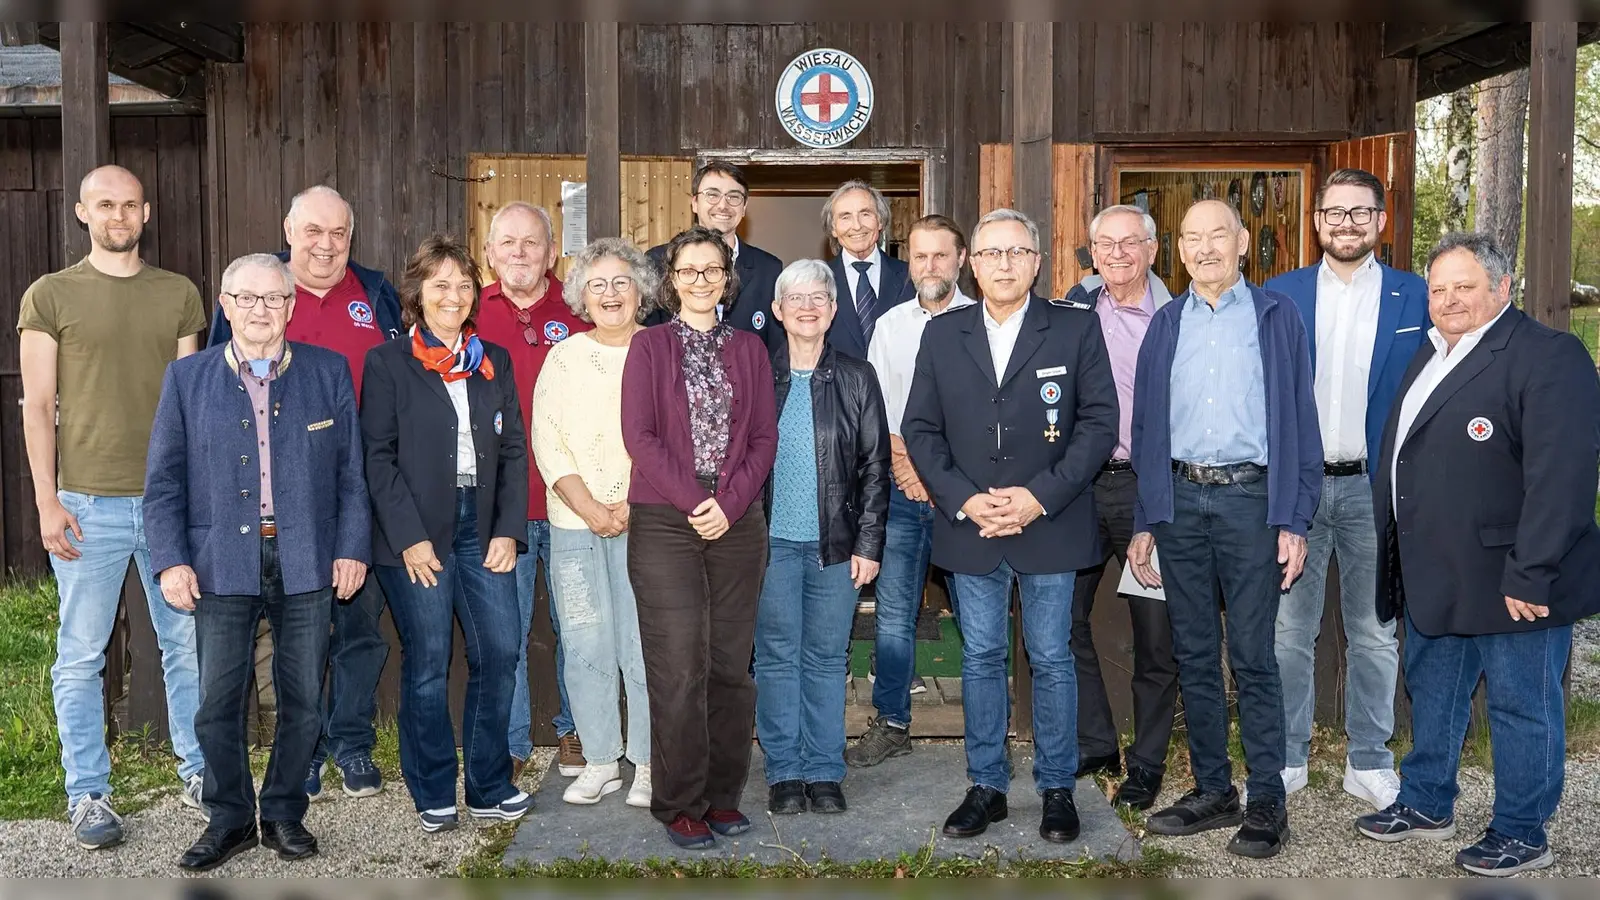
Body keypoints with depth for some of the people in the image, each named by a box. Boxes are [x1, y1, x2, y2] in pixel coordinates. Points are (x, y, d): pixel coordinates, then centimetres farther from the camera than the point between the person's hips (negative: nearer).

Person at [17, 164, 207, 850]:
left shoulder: (179, 294, 9)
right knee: (81, 657, 5)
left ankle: (198, 769, 23)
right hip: (88, 504, -2)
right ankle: (88, 794, 17)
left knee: (189, 643, 8)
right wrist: (47, 502, -7)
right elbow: (38, 406, 0)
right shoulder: (50, 295, 2)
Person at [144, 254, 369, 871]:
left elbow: (351, 472, 6)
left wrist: (352, 547, -1)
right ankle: (229, 821, 23)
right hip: (221, 565, 0)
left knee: (303, 702, 7)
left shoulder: (329, 373, 6)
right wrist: (170, 560, -5)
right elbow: (163, 481, 4)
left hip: (307, 564, 0)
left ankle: (284, 814, 25)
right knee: (218, 705, 4)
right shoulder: (187, 378, 6)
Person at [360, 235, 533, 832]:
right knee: (427, 663, 1)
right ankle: (434, 797, 16)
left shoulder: (494, 362, 14)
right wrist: (409, 537, -11)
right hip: (417, 535, -3)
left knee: (500, 653, -1)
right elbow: (377, 456, -4)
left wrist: (508, 530, 1)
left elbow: (514, 451, 11)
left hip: (483, 530, 4)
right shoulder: (388, 362, 2)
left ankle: (490, 789, 15)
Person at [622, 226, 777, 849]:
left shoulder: (748, 349, 13)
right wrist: (693, 502, -11)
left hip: (738, 521, 3)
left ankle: (722, 794, 17)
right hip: (665, 522, -3)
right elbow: (639, 434, -4)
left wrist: (729, 503, -7)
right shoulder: (649, 346, 5)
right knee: (680, 667, -5)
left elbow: (764, 436, 7)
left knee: (731, 664, 6)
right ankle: (679, 804, 6)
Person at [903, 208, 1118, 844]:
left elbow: (1099, 422, -3)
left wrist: (1041, 496, -13)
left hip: (1050, 525, -2)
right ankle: (986, 786, 23)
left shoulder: (1076, 329, 1)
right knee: (981, 659, 10)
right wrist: (964, 500, -9)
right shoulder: (942, 335, 7)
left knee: (1051, 659, 7)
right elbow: (920, 429, 4)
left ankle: (1057, 788, 21)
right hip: (969, 526, 2)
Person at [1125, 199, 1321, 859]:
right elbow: (1147, 427, 12)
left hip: (1250, 496, -3)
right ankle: (1212, 791, 20)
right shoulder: (1166, 324, 12)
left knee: (1251, 656, -2)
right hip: (1180, 500, 3)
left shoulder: (1276, 317, 3)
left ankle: (1267, 800, 9)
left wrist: (1293, 520, -7)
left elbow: (1300, 421, 0)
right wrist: (1144, 522, 8)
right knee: (1194, 654, 8)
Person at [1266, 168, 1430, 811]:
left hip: (1375, 487, 0)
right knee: (1289, 630, 6)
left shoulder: (1415, 298, 4)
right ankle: (1286, 759, 19)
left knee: (1374, 633, 9)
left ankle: (1369, 763, 22)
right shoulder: (1279, 295, 5)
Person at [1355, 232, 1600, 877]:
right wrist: (1395, 550, 15)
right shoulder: (1430, 357, 14)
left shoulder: (1548, 357, -15)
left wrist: (1531, 574, -25)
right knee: (1431, 695, 20)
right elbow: (1401, 456, 19)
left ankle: (1522, 834, 22)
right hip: (1433, 578, 9)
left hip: (1511, 581, -8)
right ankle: (1426, 805, 37)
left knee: (1522, 708, 7)